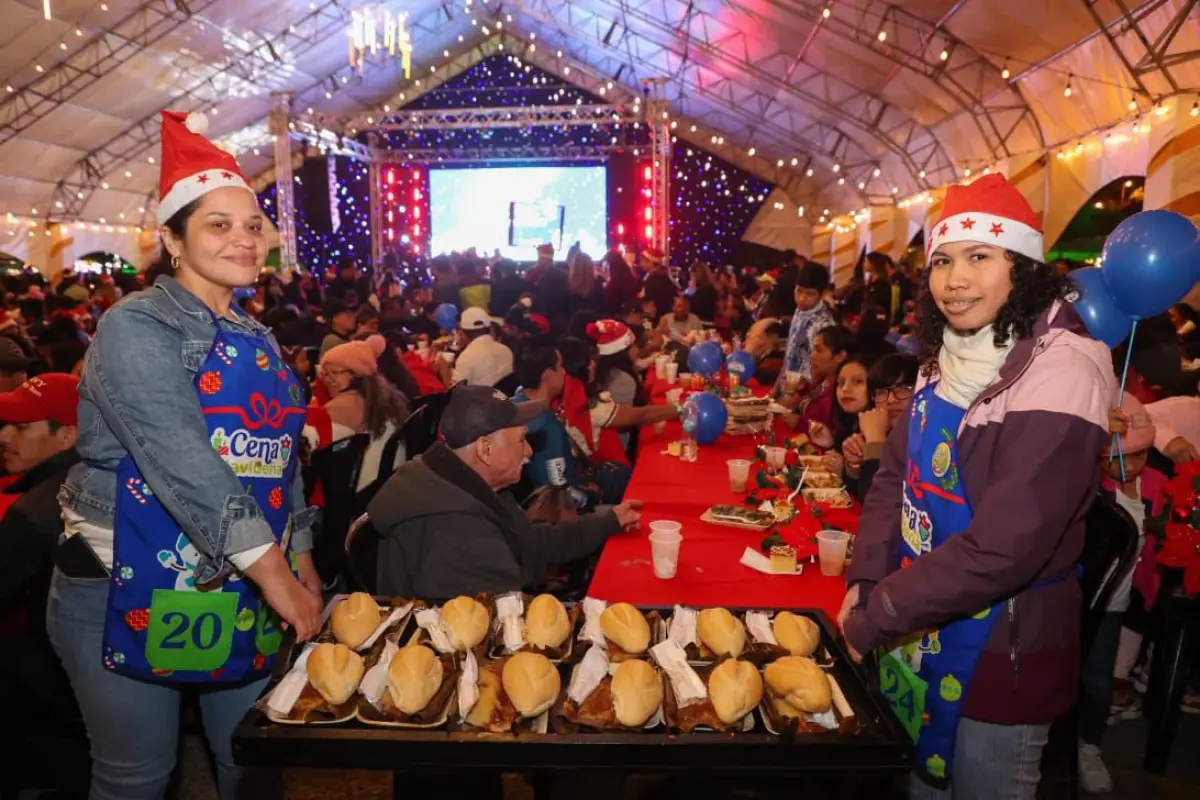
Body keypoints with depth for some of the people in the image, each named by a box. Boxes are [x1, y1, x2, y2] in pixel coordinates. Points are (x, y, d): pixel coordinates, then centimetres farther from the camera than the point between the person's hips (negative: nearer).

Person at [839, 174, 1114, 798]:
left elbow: (1004, 545, -27)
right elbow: (896, 471, 5)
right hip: (922, 623, 6)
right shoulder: (950, 355, 1)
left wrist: (876, 618, -19)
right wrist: (865, 583, -8)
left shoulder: (1060, 369, -22)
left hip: (1002, 648, -6)